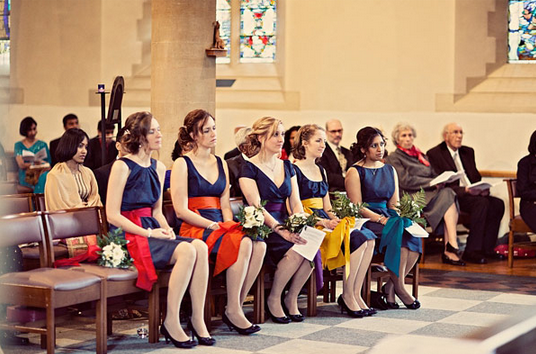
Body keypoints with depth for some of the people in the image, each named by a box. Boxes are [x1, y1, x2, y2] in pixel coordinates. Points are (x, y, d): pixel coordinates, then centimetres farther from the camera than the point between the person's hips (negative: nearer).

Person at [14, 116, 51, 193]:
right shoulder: (19, 145, 13)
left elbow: (48, 165, 10)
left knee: (45, 176, -35)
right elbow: (21, 165, -1)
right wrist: (36, 163, -15)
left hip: (41, 173, 2)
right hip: (26, 177, -2)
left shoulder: (42, 144, 19)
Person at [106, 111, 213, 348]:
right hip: (129, 236, -7)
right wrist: (148, 233, -16)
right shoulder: (122, 166, -6)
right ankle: (171, 322, -22)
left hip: (152, 232, 7)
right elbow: (112, 215, -11)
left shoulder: (158, 168, 16)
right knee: (187, 251, -30)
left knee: (200, 247, -22)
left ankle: (197, 319, -18)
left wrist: (166, 229, 1)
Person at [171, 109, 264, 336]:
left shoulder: (221, 164, 20)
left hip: (220, 228, 6)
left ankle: (235, 308, -17)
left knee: (259, 245, -24)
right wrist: (213, 226, -16)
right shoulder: (182, 164, 0)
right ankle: (233, 311, -22)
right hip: (193, 230, -6)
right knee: (243, 244, -32)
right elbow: (181, 210, -8)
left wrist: (230, 225, -4)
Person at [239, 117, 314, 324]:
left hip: (284, 224, 6)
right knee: (295, 251, -31)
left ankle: (292, 298, -5)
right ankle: (273, 300, -8)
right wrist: (281, 230, -26)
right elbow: (256, 206, -13)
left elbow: (296, 203, 10)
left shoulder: (287, 167, 17)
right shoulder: (249, 168, -2)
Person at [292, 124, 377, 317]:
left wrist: (336, 219, 0)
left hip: (324, 222, 8)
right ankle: (347, 296, -17)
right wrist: (324, 222, -18)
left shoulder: (321, 171, 22)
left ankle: (355, 294, -17)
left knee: (368, 237, -17)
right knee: (357, 239, -26)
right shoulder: (294, 169, -4)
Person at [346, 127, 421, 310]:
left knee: (413, 235, -24)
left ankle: (390, 287, -15)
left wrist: (400, 216, -5)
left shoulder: (390, 170, 18)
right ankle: (399, 288, -21)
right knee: (400, 232, -30)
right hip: (365, 221, -6)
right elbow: (357, 207, -9)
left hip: (387, 217, 6)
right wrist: (382, 219, -19)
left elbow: (394, 203, 17)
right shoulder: (355, 172, -1)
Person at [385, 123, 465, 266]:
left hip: (431, 193, 6)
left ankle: (448, 251, -34)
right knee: (447, 195, -29)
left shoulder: (421, 156, 28)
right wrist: (431, 183, -13)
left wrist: (440, 181, -1)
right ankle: (453, 247, -36)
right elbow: (405, 181, -7)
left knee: (448, 193, -28)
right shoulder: (394, 158, 6)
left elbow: (433, 175, 24)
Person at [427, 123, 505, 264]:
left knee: (497, 204, -19)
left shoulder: (468, 152, 20)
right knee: (482, 203, -31)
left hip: (473, 193, 7)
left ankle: (487, 248, -13)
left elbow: (476, 177, 19)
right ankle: (471, 251, -28)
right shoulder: (434, 154, -2)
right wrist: (464, 190, -22)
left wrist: (482, 188, -5)